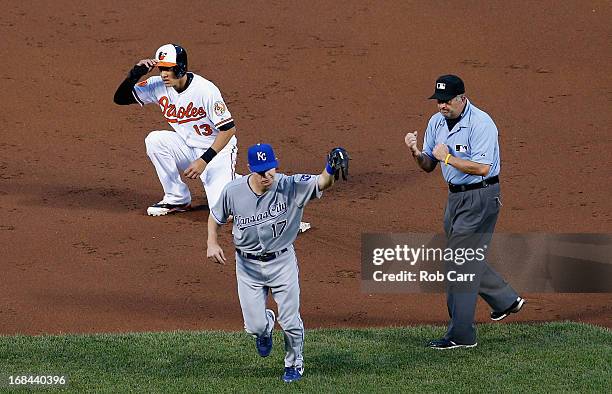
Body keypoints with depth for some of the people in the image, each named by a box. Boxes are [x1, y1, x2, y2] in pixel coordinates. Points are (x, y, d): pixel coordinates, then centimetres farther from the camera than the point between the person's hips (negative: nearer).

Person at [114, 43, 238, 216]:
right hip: (188, 148, 5)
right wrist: (135, 74, -26)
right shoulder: (159, 86, -10)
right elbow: (120, 98, -8)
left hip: (218, 150, -5)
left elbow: (229, 129, -21)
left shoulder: (206, 90, -25)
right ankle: (177, 199, -6)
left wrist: (204, 160, -27)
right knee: (154, 140, -23)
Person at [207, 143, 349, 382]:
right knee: (254, 326, 2)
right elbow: (215, 216, 4)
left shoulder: (290, 187, -20)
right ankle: (266, 325, 42)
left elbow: (321, 184, -36)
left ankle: (294, 364, 34)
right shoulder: (233, 191, -14)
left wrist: (331, 170, -58)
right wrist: (212, 243, -11)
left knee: (291, 323, 5)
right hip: (248, 265, 1)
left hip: (282, 262, -1)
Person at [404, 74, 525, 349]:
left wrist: (447, 157, -23)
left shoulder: (481, 124, -20)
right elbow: (429, 166, 9)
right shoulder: (437, 122, 5)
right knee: (466, 258, 19)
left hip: (481, 196, -9)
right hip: (456, 195, 9)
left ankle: (461, 335, -5)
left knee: (461, 263, -9)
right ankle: (506, 300, 39)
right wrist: (416, 153, -12)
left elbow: (482, 168, -27)